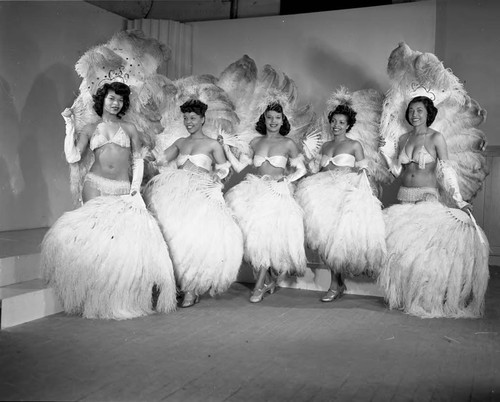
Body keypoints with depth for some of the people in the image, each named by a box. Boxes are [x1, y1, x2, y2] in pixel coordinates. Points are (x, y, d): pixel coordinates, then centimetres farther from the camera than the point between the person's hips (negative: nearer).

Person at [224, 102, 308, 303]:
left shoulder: (288, 143, 7)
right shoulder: (255, 142, 15)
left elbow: (301, 169, 13)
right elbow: (238, 166, 11)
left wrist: (286, 180, -2)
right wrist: (226, 148, 4)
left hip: (277, 192, -2)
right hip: (256, 189, 3)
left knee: (266, 231, -20)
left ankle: (261, 284, -9)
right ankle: (269, 278, -5)